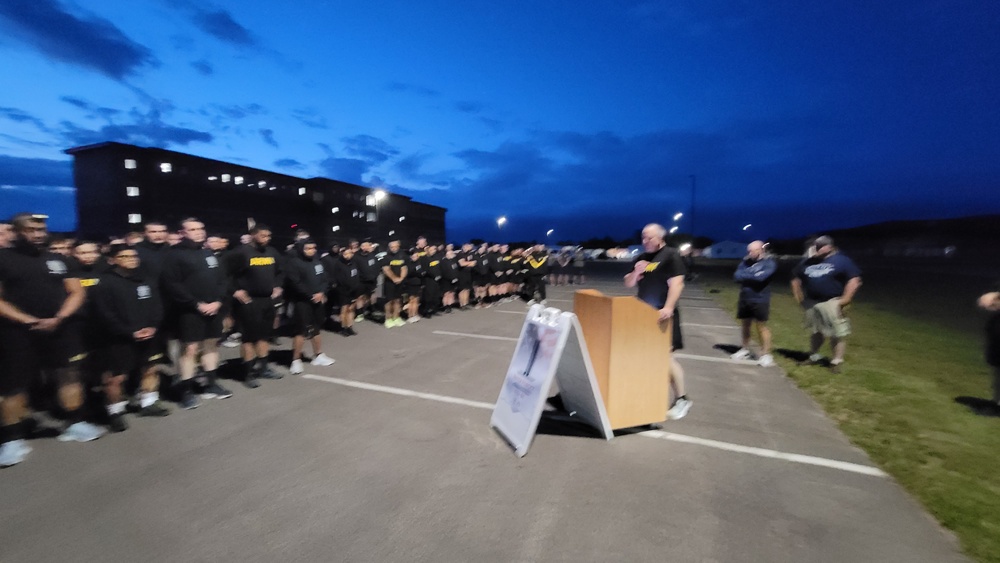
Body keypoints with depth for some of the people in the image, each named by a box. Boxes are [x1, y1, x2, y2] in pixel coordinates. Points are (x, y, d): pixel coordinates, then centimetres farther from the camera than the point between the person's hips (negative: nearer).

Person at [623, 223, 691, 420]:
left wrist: (668, 308, -30)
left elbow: (677, 283, -19)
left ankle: (682, 399, 6)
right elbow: (628, 284, 14)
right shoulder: (641, 258, 12)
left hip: (662, 314, -7)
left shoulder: (671, 256, -8)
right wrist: (636, 272, -7)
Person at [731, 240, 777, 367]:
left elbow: (761, 277, -23)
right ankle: (745, 350, 26)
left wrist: (746, 275, -10)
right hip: (744, 299, 5)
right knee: (745, 325, 13)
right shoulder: (746, 261, 6)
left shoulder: (769, 262, -8)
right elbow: (737, 276, -3)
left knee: (762, 326, -2)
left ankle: (766, 354, 6)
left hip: (760, 300, -5)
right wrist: (753, 276, -16)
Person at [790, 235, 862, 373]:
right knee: (815, 332, 18)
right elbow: (796, 278, 19)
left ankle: (836, 361, 6)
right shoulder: (807, 262, 10)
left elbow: (855, 280, -12)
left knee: (838, 333, -3)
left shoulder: (842, 261, -5)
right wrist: (798, 297, 10)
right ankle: (814, 356, 30)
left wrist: (845, 300, -18)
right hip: (811, 302, 6)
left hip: (832, 303, -6)